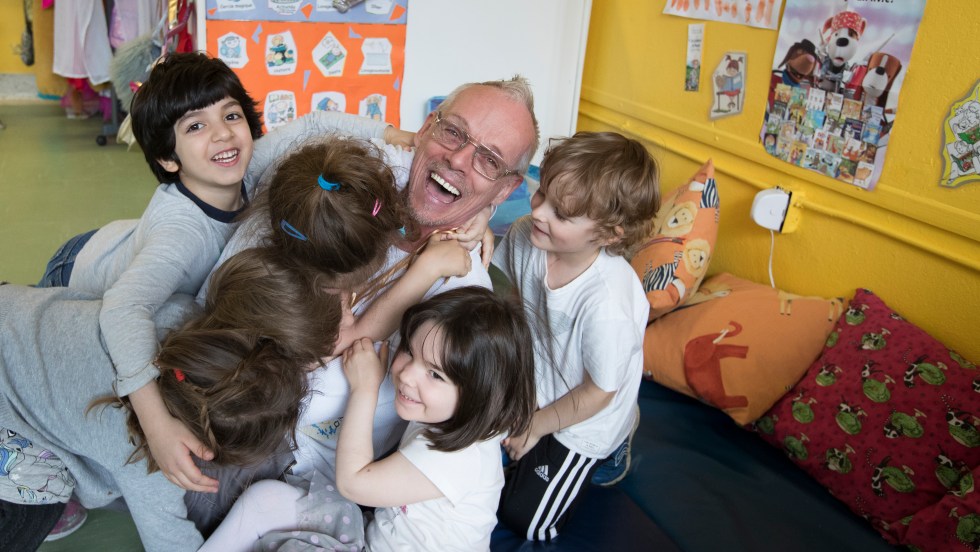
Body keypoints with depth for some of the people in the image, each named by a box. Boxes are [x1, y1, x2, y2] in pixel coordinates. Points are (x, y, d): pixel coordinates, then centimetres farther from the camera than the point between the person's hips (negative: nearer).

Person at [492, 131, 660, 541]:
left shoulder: (608, 303, -40)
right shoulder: (524, 237, -23)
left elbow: (597, 394, -23)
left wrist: (536, 425, -10)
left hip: (580, 418, -6)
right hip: (532, 383, 6)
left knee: (522, 519, 9)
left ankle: (602, 456, 25)